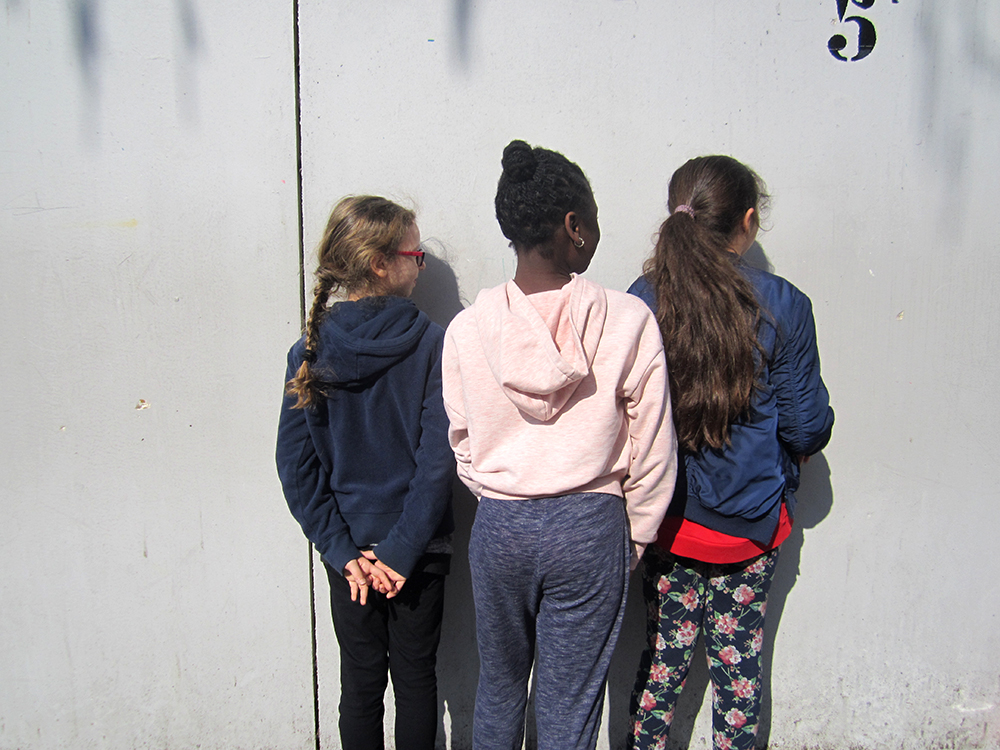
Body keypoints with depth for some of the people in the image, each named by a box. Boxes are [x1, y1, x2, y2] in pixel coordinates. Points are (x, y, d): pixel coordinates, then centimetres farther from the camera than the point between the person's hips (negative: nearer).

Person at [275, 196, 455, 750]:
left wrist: (343, 549, -6)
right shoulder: (431, 345, -13)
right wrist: (402, 550, -12)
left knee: (360, 681, 16)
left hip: (349, 553, 2)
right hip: (419, 552, -2)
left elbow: (296, 465, -8)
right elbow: (438, 458, -18)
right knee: (415, 678, 15)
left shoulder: (309, 353, -6)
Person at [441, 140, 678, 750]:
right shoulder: (629, 321, -12)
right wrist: (633, 539, 8)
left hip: (498, 528, 2)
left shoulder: (468, 328, -7)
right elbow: (653, 451, -6)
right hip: (590, 527, -2)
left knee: (499, 688, 24)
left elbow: (463, 445, 4)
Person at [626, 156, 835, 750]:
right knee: (739, 663, 14)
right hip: (750, 522, -1)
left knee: (664, 657, 17)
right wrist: (796, 455, 16)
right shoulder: (782, 306, -13)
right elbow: (807, 427, -8)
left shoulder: (641, 300, -8)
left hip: (663, 517, 2)